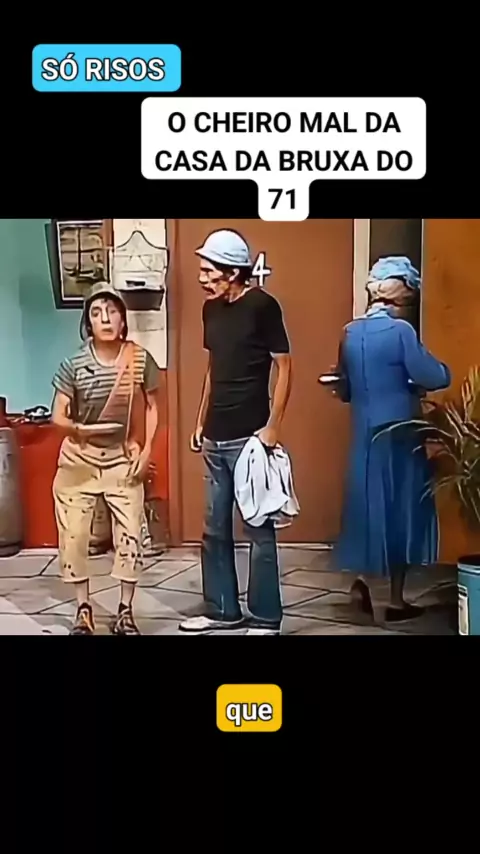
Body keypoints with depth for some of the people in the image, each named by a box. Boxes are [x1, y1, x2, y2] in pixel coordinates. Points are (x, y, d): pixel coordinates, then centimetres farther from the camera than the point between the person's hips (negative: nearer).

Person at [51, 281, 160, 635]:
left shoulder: (140, 360, -6)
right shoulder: (74, 364, -8)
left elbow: (151, 409, 2)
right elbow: (58, 415, -4)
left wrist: (146, 450, -7)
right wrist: (78, 428, -25)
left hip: (123, 458, 0)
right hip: (80, 458, 0)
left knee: (130, 534, -1)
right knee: (73, 534, 2)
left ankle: (125, 612, 15)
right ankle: (83, 609, 20)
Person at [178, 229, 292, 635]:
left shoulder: (263, 306, -10)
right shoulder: (211, 309, 11)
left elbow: (285, 367, -10)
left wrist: (273, 427, -15)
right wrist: (201, 422, 17)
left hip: (249, 438, -7)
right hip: (216, 439, 8)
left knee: (259, 530, 2)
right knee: (215, 529, 14)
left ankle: (266, 618, 14)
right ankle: (223, 610, 28)